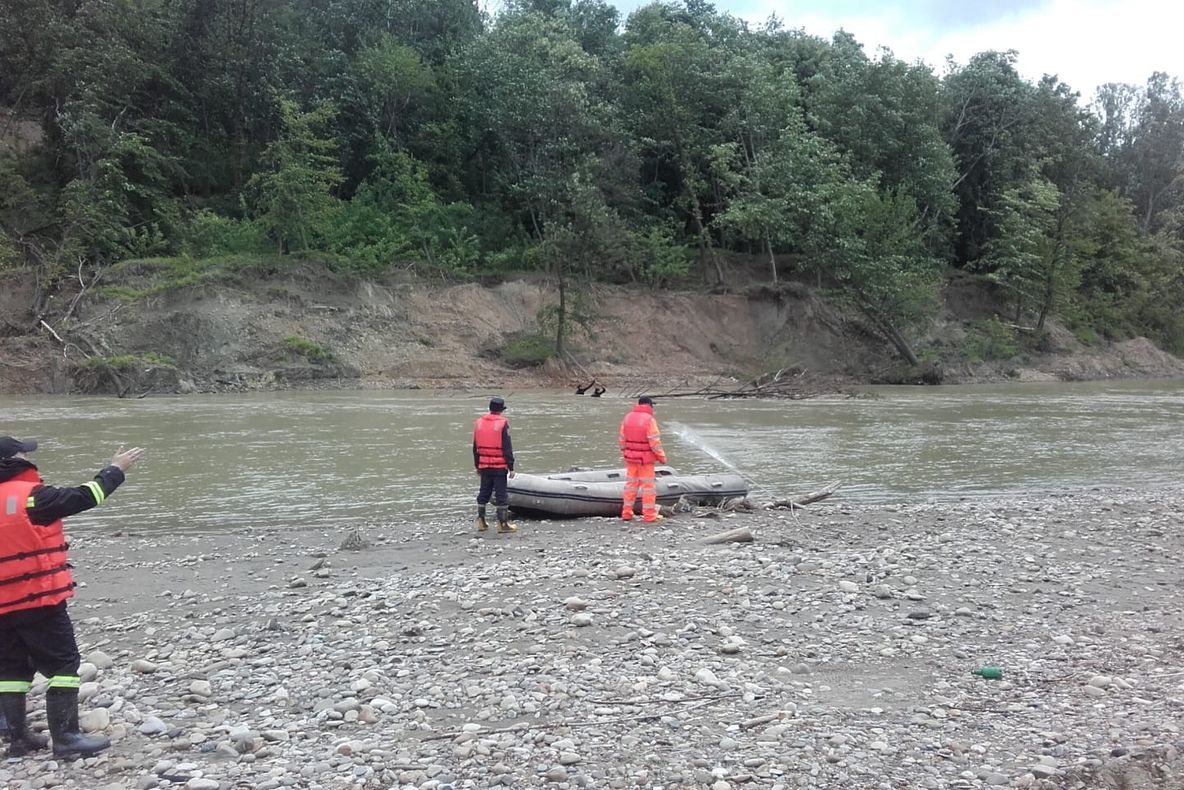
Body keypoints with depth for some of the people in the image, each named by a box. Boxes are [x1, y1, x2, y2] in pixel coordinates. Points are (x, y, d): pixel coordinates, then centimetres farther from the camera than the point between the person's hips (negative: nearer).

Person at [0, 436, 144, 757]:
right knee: (63, 664, 0)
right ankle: (65, 736, -1)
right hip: (39, 600, -8)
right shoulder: (30, 495, -14)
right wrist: (115, 469, 0)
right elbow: (81, 498, -10)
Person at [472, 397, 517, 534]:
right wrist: (511, 467, -9)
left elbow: (476, 447, 13)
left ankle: (481, 521, 20)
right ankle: (503, 524, 2)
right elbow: (507, 448, -13)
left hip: (484, 466, 5)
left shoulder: (479, 422, 7)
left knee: (483, 492, 15)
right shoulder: (503, 423, -11)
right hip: (499, 466, -5)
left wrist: (477, 465, 21)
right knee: (501, 494, 0)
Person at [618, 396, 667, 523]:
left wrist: (625, 453, 19)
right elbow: (654, 441, -17)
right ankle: (649, 515, 5)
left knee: (631, 484, 14)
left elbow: (622, 439, 7)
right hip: (645, 458, -5)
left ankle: (626, 513, 18)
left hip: (630, 457, 6)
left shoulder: (627, 417, 3)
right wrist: (661, 456, -6)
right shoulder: (649, 419, -16)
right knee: (648, 485, 2)